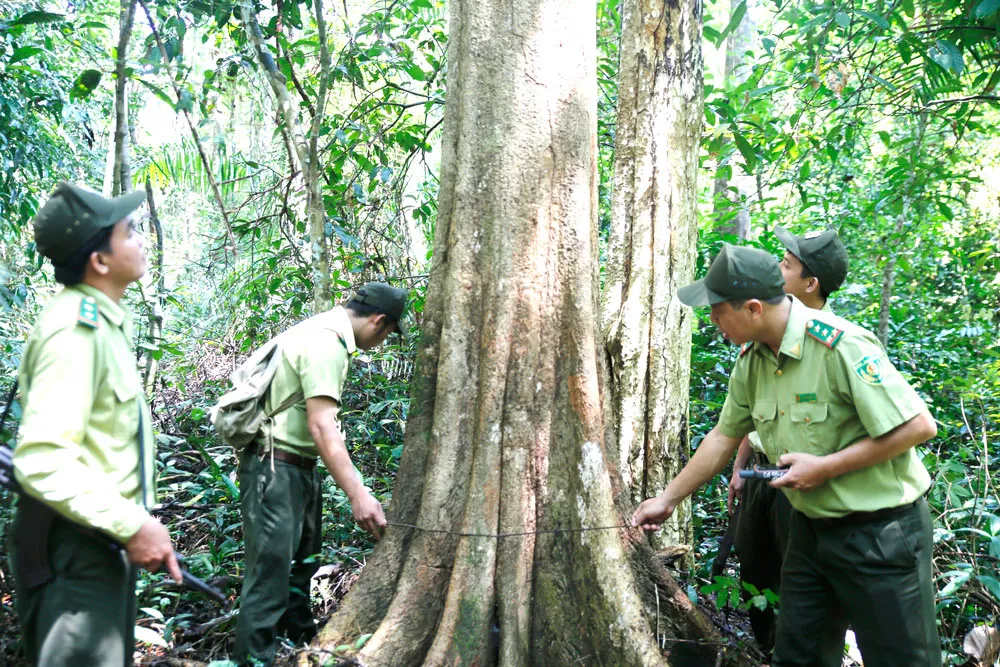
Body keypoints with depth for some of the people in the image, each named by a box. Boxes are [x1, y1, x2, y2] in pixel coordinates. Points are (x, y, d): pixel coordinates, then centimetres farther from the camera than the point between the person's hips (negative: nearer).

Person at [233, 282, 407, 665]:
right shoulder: (324, 344, -21)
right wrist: (358, 494, -34)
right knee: (271, 569, -7)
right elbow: (321, 425, -30)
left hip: (299, 467, 11)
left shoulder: (324, 332, 11)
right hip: (276, 468, -11)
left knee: (303, 560, 22)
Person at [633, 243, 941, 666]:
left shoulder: (840, 345, -25)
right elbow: (724, 437, 10)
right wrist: (667, 499, 12)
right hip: (811, 528, 7)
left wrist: (824, 467, -22)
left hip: (880, 531, -7)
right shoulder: (750, 361, -1)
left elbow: (919, 426, -22)